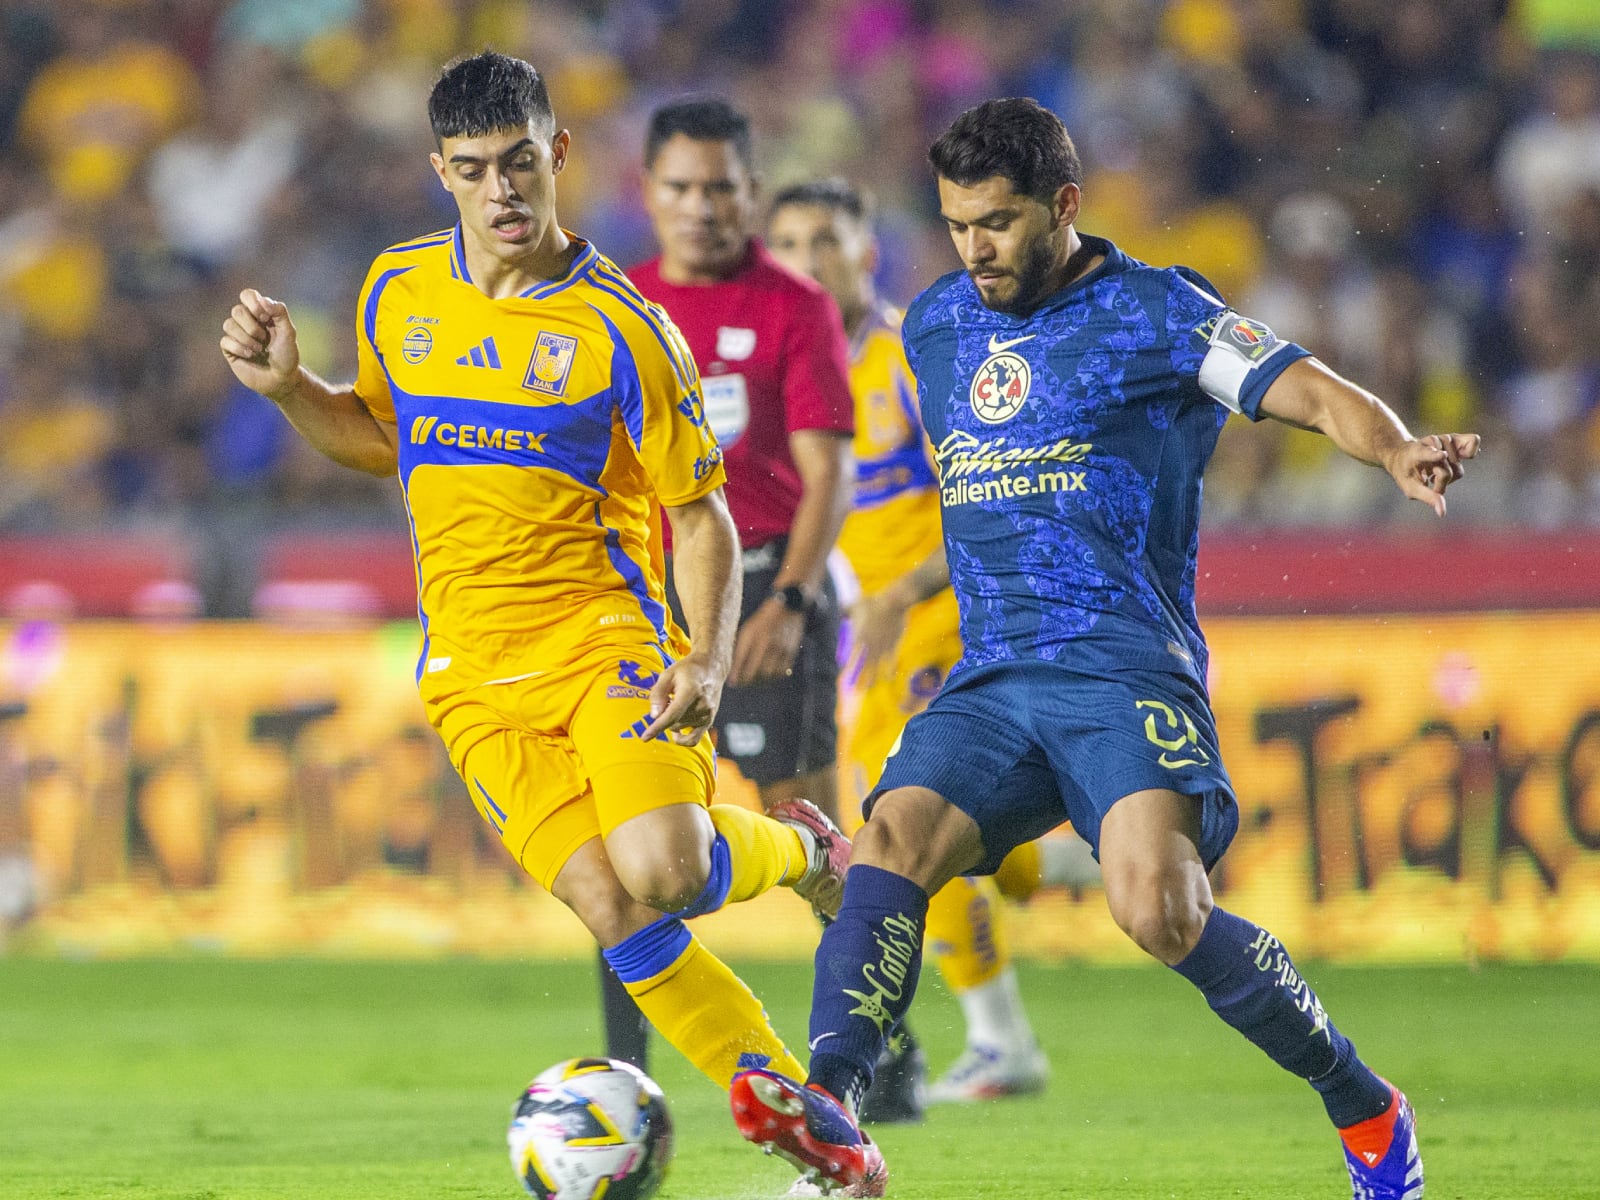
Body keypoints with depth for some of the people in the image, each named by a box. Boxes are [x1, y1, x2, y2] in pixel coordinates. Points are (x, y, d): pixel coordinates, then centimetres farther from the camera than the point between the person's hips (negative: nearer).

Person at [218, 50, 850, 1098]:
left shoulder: (624, 332, -7)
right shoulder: (398, 293, 6)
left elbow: (702, 514, -1)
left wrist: (708, 660, -16)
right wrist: (290, 387, 6)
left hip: (606, 637, -3)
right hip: (473, 675, 3)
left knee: (664, 873, -26)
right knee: (615, 913, -14)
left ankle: (806, 849, 8)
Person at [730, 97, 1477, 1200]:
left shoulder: (1154, 313, 1)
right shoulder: (936, 327, 19)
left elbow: (1314, 392, -10)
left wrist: (1399, 452, -30)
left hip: (1127, 670, -5)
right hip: (988, 683, 5)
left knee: (1159, 907, -25)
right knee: (892, 840, -23)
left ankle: (1366, 1110, -5)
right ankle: (831, 1110, -39)